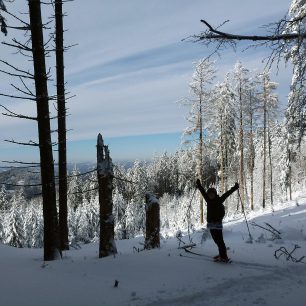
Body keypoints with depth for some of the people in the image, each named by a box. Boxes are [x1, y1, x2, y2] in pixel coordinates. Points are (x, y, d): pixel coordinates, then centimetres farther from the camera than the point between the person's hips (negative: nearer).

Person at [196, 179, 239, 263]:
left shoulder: (219, 200, -5)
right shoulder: (209, 200, 7)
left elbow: (227, 193, -12)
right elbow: (203, 191, 16)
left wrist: (234, 188, -19)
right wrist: (199, 185, 22)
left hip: (218, 224, -6)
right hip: (211, 224, 6)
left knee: (220, 241, -7)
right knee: (216, 240, 12)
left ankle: (224, 257, -3)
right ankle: (221, 255, 23)